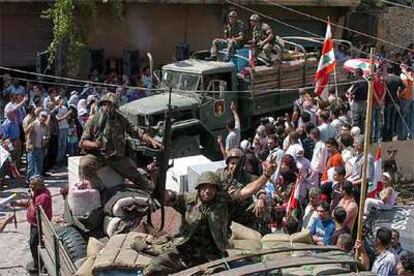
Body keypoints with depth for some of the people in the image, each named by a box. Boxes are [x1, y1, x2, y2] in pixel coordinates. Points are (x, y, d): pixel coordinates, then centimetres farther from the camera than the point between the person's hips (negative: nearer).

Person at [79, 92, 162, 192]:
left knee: (136, 175, -6)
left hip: (117, 157, 2)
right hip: (97, 156, -2)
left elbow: (136, 131, 5)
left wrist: (151, 140, -9)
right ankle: (100, 189, -15)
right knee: (84, 164, -31)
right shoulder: (93, 121, -1)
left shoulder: (121, 120, 7)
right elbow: (82, 143, -2)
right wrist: (93, 144, -24)